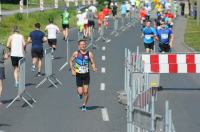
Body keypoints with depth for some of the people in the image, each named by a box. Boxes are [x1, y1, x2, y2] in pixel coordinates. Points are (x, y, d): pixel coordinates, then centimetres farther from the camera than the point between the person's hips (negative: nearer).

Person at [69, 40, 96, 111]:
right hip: (79, 75, -1)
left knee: (86, 91, -4)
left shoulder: (89, 54, -1)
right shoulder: (76, 53, -2)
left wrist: (94, 68, -15)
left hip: (86, 74, 1)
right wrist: (72, 69, -1)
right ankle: (80, 93, 33)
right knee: (80, 92, -6)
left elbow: (93, 63, 6)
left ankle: (84, 105, 16)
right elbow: (71, 61, 10)